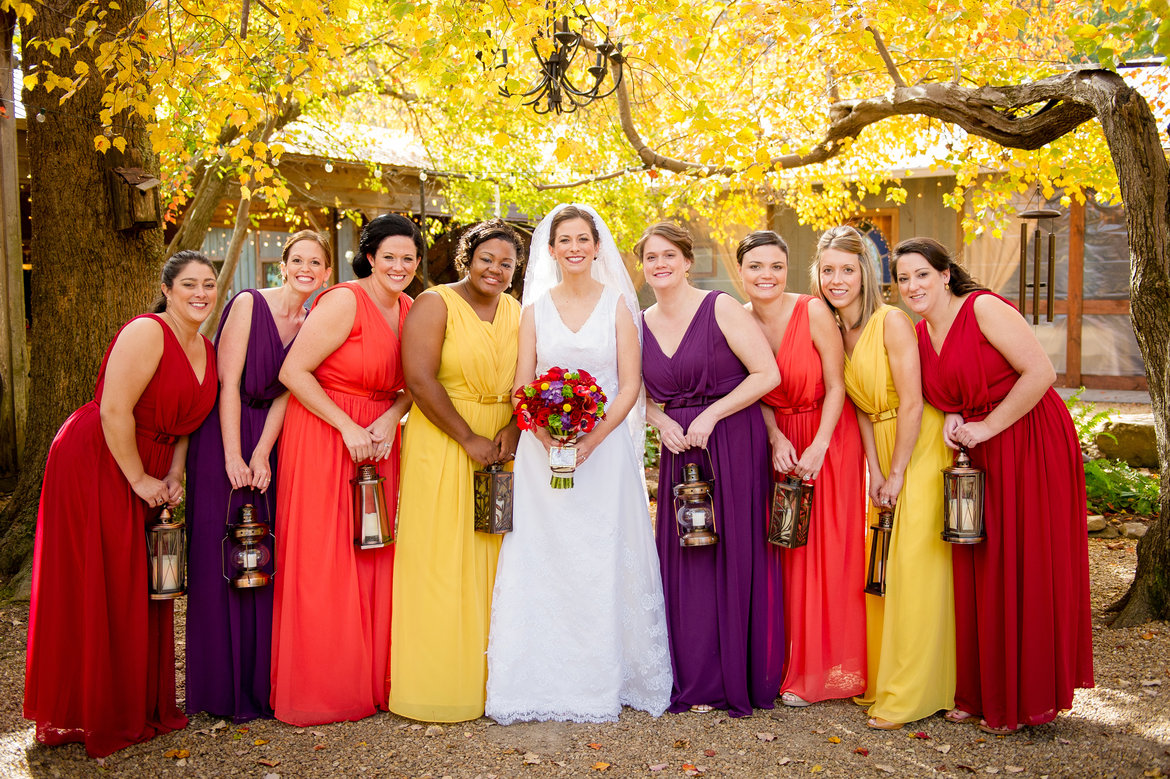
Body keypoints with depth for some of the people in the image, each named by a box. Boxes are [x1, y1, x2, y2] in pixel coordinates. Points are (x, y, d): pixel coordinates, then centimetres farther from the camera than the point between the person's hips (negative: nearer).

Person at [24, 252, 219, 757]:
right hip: (95, 466, -8)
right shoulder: (147, 333, -17)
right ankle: (91, 715, 14)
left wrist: (173, 475, 0)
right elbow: (114, 411, -22)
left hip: (148, 475, 8)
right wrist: (140, 479, -16)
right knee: (96, 592, 0)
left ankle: (141, 705, 24)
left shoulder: (206, 350, 9)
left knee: (143, 589, 12)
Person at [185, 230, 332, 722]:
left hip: (269, 444, 5)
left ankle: (261, 682, 16)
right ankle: (223, 688, 8)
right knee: (223, 560, -2)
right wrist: (234, 457, -16)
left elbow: (285, 393, 1)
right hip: (223, 440, -5)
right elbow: (228, 383, -12)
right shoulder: (248, 304, -8)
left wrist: (262, 454, -11)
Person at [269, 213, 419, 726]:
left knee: (376, 555, 8)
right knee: (324, 562, -2)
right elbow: (293, 371, -16)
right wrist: (349, 429, -16)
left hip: (378, 442, 7)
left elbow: (412, 384, 14)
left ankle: (372, 679, 21)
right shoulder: (345, 302, -14)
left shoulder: (409, 309, 8)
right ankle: (323, 689, 11)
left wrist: (391, 417, -7)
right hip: (325, 438, -7)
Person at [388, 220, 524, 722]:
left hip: (500, 448, 6)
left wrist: (514, 428, -8)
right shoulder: (435, 305, -7)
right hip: (441, 448, -5)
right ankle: (437, 683, 10)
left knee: (492, 558, 9)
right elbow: (420, 380, -16)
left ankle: (486, 676, 21)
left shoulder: (517, 313, 11)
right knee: (440, 560, -1)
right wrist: (469, 440, -15)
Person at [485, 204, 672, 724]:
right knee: (543, 560, 1)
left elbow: (630, 384, -2)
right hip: (543, 451, 2)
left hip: (605, 445, -1)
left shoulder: (617, 304, 4)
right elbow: (522, 386, 4)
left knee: (604, 561, 1)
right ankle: (546, 679, 10)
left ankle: (606, 679, 13)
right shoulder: (536, 308, 9)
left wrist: (594, 437, -15)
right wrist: (547, 437, -13)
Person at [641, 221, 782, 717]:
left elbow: (768, 374, -10)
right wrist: (661, 421, -4)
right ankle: (697, 677, 17)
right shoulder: (642, 324, 8)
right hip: (679, 452, 5)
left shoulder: (720, 308, -7)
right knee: (683, 558, 4)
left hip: (733, 447, -4)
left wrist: (710, 415, -14)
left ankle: (738, 679, 13)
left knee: (735, 555, -1)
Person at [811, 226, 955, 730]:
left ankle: (910, 695, 1)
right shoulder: (834, 332, 6)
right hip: (883, 452, 7)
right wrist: (874, 472, -1)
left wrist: (897, 474, -12)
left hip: (920, 448, -7)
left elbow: (911, 404, -16)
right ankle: (880, 678, 23)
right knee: (879, 566, 10)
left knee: (913, 564, -7)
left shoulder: (891, 321, -15)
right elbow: (862, 409, 7)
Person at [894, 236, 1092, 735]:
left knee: (1022, 569, -2)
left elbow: (1040, 371, -19)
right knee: (976, 569, 8)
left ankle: (1022, 700, 12)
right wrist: (953, 419, -2)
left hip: (1030, 447, -7)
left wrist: (987, 427, -16)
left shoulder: (984, 309, -13)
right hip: (977, 458, 7)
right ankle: (981, 692, 20)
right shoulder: (921, 334, 9)